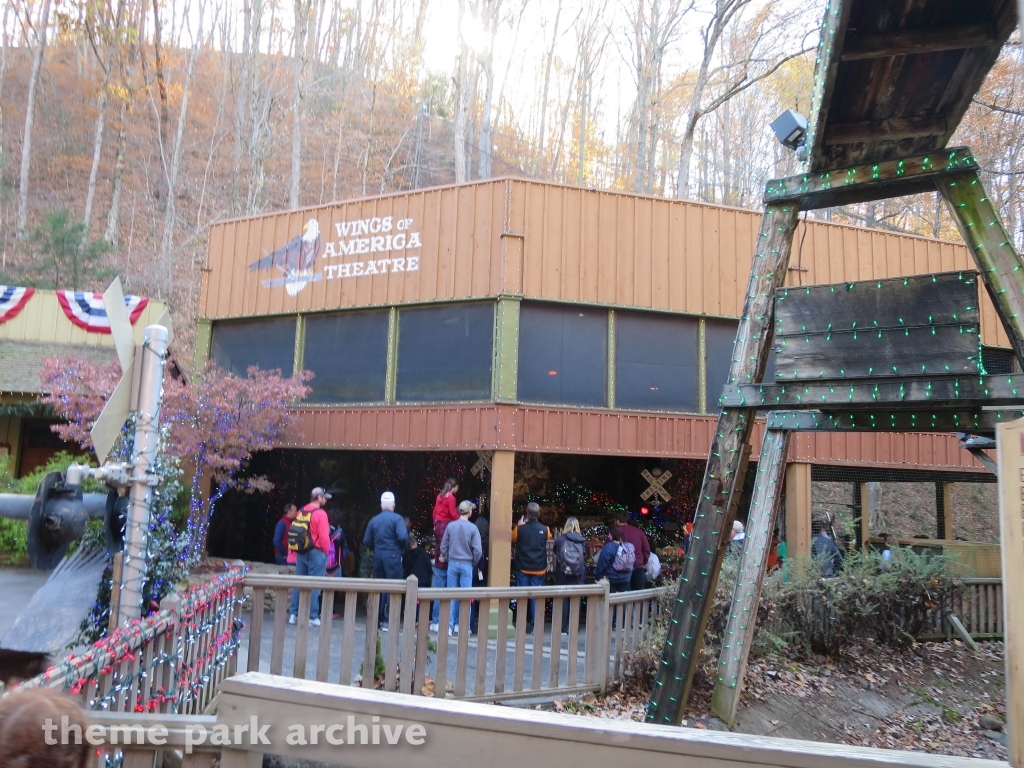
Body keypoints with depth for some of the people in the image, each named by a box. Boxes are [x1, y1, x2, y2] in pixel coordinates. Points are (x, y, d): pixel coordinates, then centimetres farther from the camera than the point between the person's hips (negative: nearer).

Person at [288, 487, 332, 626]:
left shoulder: (301, 512, 9)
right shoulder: (320, 514, -13)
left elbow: (294, 531, 11)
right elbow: (324, 536, -17)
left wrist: (298, 551, 17)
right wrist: (326, 551, -2)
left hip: (300, 552, 7)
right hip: (316, 552, -7)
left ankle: (293, 614, 14)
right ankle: (312, 617, 0)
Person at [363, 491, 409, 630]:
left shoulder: (374, 520, 7)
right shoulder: (397, 518, -7)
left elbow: (366, 541, 5)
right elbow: (403, 537, -19)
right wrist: (403, 547, 1)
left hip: (378, 557, 5)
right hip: (393, 556, -5)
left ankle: (378, 619, 19)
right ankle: (389, 621, -5)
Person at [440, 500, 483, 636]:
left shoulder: (450, 526, -3)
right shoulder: (473, 528, -10)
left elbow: (443, 547, 1)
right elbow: (478, 550, -11)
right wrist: (474, 563, 5)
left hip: (452, 564, 2)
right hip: (467, 565, -2)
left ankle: (450, 625, 10)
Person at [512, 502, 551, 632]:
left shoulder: (520, 529, -11)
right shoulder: (545, 529, -7)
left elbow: (512, 539, 10)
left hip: (523, 569, -1)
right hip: (539, 570, 1)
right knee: (536, 597, 7)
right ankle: (535, 625, 7)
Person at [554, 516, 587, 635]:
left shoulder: (560, 540, -6)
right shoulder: (583, 541, -3)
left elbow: (556, 555, 7)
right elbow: (585, 558, 4)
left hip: (563, 575, -1)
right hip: (578, 576, 1)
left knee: (563, 600, 6)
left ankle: (562, 628, 8)